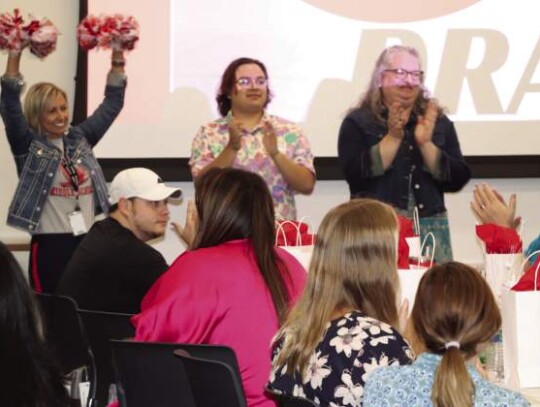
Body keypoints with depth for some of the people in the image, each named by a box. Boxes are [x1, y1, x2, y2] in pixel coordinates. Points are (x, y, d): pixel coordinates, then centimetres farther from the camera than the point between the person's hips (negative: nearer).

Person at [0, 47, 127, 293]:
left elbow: (112, 104, 13)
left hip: (86, 243, 5)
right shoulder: (28, 147, -2)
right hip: (49, 246, -5)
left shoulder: (80, 139, 11)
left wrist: (118, 60, 2)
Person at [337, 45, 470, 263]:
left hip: (431, 227, 3)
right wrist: (393, 137, -15)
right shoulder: (357, 122, 1)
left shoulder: (438, 122, 10)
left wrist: (426, 143, -10)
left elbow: (458, 180, 1)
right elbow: (356, 175, -13)